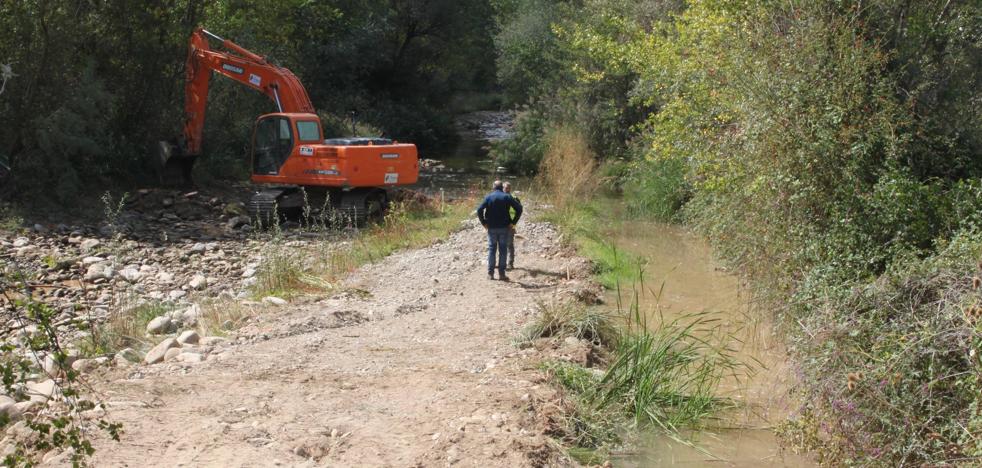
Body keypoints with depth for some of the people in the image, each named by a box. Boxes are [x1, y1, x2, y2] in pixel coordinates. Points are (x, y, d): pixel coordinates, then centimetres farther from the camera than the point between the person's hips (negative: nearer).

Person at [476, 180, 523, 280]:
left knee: (491, 249, 7)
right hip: (504, 228, 0)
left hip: (491, 228, 0)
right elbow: (519, 208, -6)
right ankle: (501, 274, 1)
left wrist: (484, 223, -3)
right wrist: (513, 222, -3)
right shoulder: (507, 197, 1)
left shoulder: (488, 197, 0)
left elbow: (479, 210, -11)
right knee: (503, 250, 4)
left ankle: (490, 273, 5)